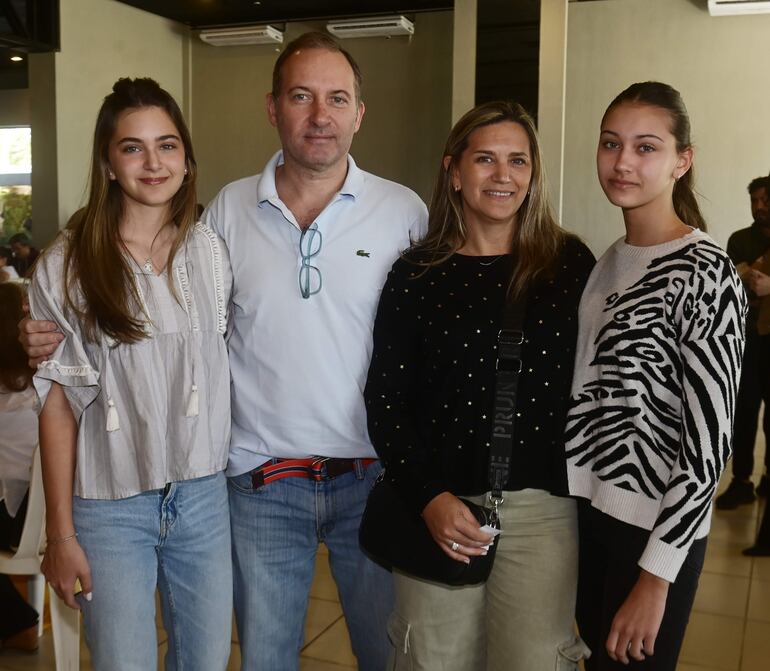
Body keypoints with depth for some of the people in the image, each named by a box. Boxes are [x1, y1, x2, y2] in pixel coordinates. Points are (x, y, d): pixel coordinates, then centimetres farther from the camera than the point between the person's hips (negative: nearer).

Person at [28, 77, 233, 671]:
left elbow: (224, 368, 8)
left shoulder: (210, 251, 1)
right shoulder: (68, 265, -7)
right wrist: (61, 534, -3)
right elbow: (59, 403, -5)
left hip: (204, 494, 3)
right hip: (111, 507, -2)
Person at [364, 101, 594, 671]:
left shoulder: (571, 264, 3)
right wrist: (428, 497, -11)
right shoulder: (417, 274, 2)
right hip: (438, 506, 0)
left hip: (543, 507, 0)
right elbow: (385, 398, 0)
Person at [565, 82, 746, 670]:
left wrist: (657, 574, -17)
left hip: (654, 526, -6)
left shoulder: (706, 273, -16)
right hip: (583, 508, 7)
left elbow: (711, 439, -18)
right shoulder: (610, 261, 6)